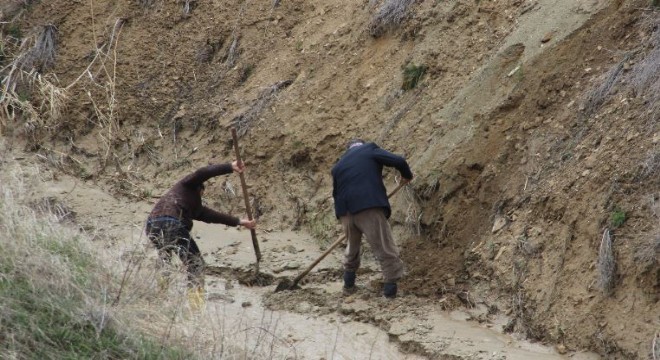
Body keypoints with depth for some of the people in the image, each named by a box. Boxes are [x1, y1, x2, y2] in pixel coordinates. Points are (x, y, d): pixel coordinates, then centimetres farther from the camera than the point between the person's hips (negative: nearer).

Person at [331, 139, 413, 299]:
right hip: (369, 208, -5)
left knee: (352, 247, 28)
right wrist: (407, 175, 19)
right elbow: (398, 161, -1)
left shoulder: (339, 165, 24)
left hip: (346, 213, 5)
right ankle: (390, 289, -1)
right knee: (385, 250, 2)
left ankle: (348, 284, 34)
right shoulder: (370, 150, 9)